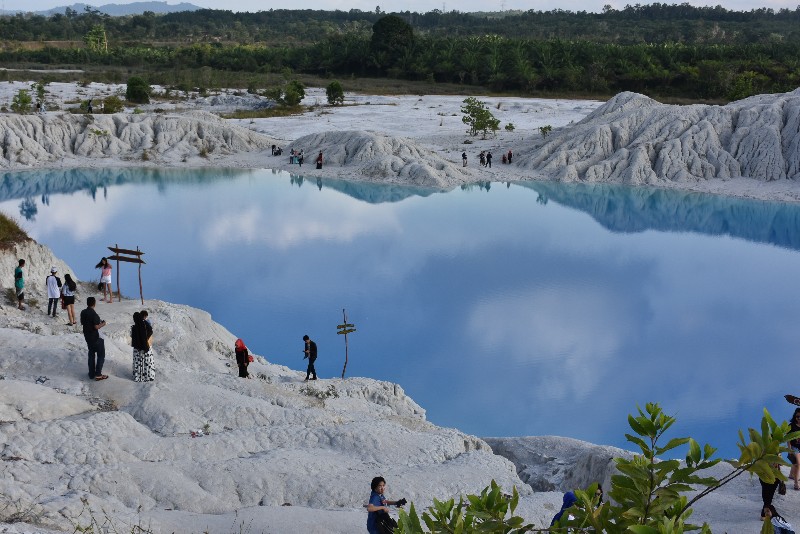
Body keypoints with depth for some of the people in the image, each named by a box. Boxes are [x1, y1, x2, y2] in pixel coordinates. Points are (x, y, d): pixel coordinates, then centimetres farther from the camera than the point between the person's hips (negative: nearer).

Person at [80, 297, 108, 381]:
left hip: (87, 336, 7)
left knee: (91, 354, 17)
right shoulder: (94, 314, -22)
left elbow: (82, 323, 11)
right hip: (96, 337, -7)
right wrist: (102, 324, -6)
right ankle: (98, 374, 1)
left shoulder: (83, 313, 0)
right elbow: (96, 327, -24)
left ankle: (91, 373, 21)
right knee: (101, 355, 4)